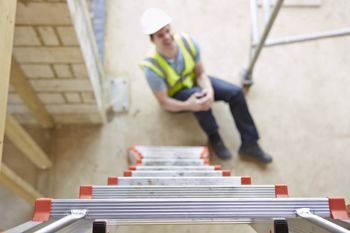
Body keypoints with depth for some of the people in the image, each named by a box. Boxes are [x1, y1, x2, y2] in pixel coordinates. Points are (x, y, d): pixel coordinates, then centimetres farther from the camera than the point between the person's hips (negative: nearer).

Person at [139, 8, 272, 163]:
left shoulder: (188, 42, -26)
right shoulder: (152, 67, -34)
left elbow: (200, 74, -14)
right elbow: (163, 102, -25)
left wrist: (210, 90, -35)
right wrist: (188, 105, -43)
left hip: (193, 81, 4)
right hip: (175, 96, -4)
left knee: (235, 93, -13)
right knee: (198, 95, -37)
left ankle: (249, 144, -3)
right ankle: (214, 137, -10)